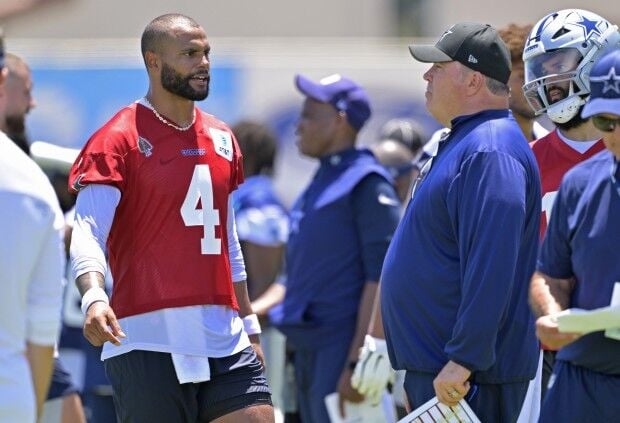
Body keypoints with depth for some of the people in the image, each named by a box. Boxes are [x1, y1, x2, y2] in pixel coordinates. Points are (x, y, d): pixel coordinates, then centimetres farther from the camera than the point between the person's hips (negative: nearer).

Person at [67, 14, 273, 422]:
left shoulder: (220, 139, 16)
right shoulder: (119, 140, -6)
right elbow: (89, 232, -15)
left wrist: (249, 325, 24)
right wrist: (94, 297, -34)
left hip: (226, 342, 6)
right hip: (148, 340, -6)